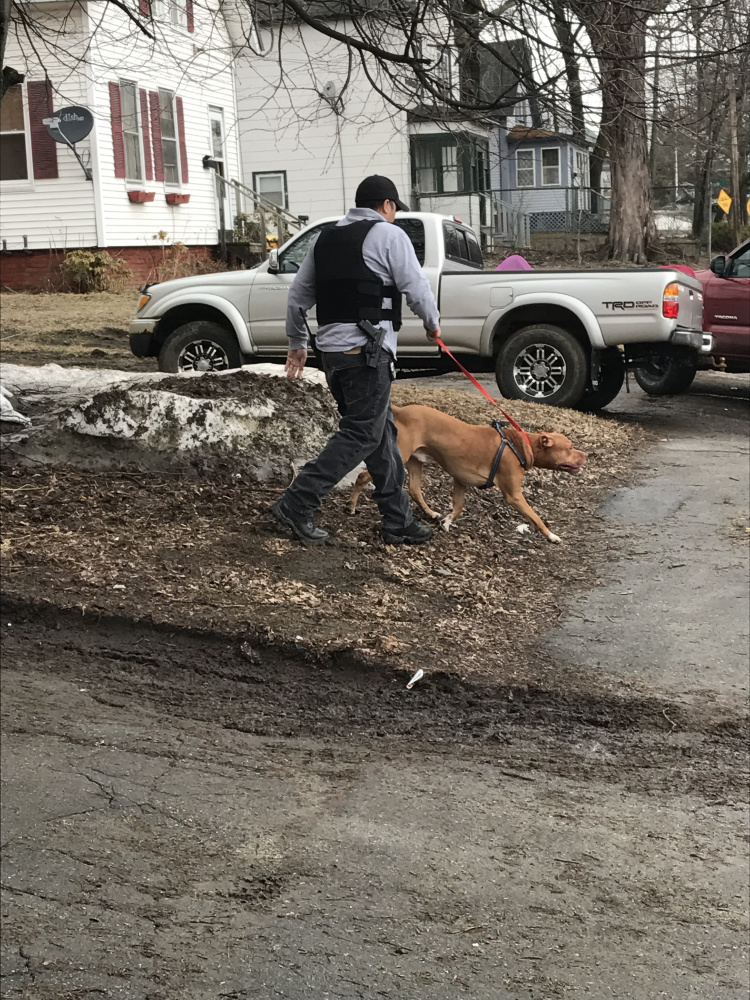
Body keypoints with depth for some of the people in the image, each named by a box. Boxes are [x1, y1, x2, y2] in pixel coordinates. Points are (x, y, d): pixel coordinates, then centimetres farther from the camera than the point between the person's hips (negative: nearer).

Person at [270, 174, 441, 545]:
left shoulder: (327, 238, 18)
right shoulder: (388, 235, -4)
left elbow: (298, 294, 19)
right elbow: (417, 287, -5)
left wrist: (297, 343, 27)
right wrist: (433, 323, 13)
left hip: (331, 348, 9)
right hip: (367, 351, -8)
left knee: (382, 431, 13)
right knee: (361, 435, -5)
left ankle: (398, 521, 16)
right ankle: (297, 503, -11)